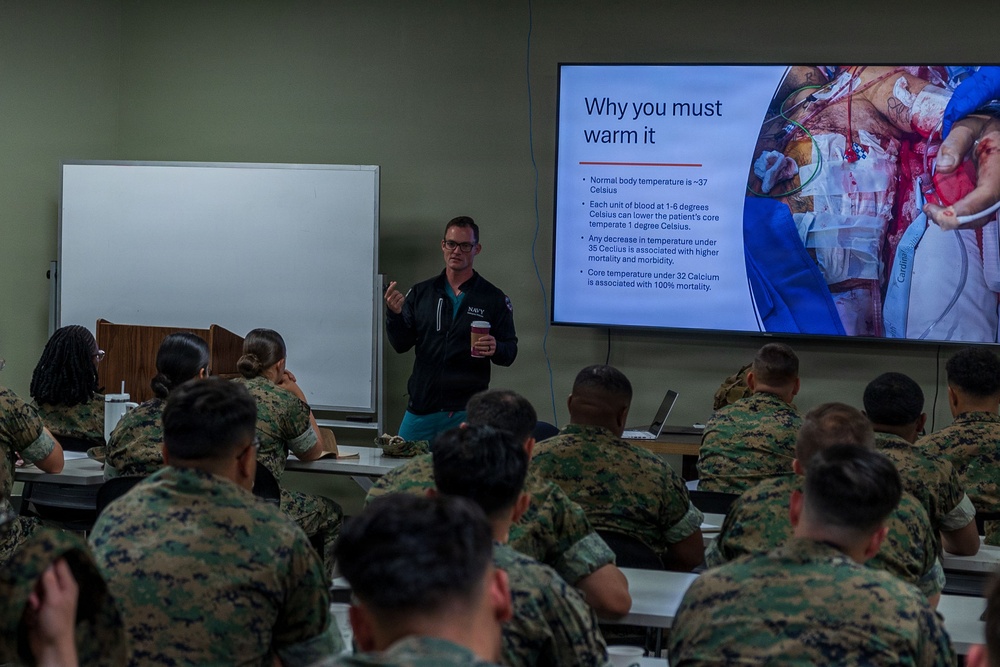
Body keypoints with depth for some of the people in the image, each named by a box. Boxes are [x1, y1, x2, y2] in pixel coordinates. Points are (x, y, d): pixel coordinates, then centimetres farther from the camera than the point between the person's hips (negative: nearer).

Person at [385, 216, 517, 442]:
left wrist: (495, 349, -20)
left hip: (467, 412, -2)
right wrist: (394, 314, -12)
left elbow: (510, 352, 3)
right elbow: (401, 345, 6)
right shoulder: (420, 293, 9)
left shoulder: (494, 299, 2)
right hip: (420, 409, 3)